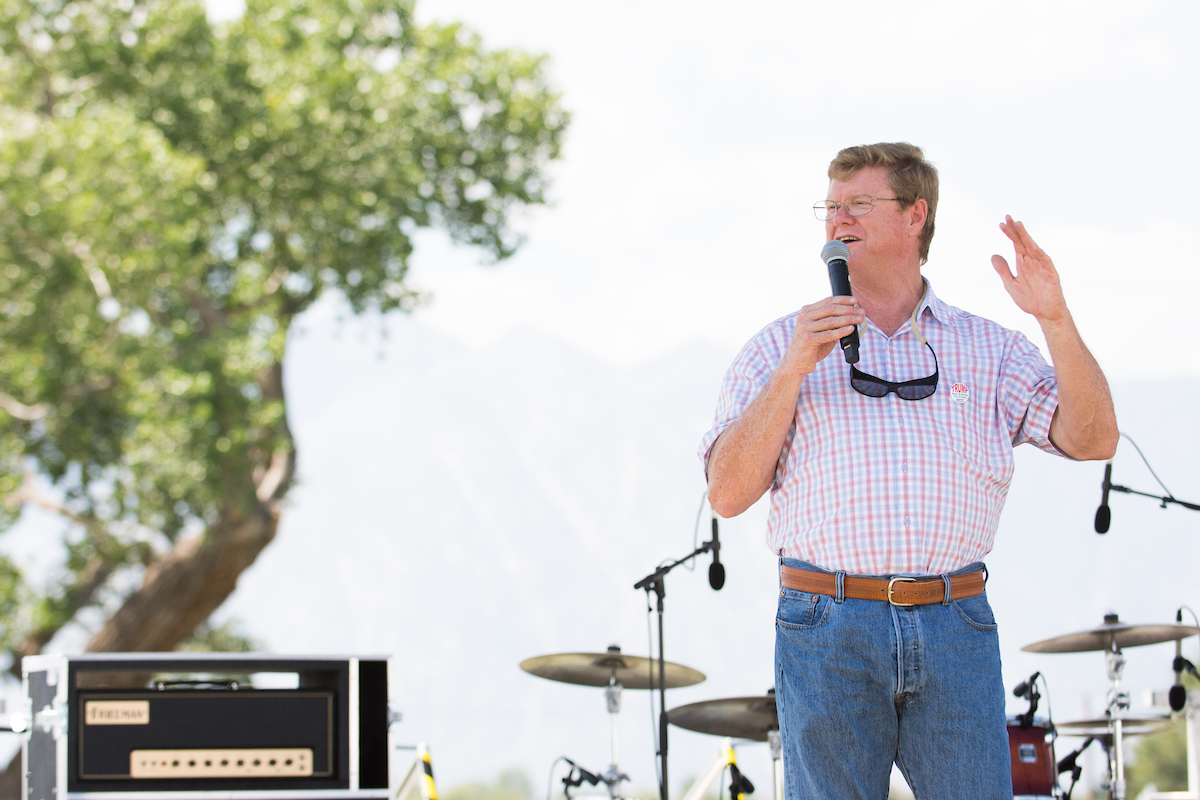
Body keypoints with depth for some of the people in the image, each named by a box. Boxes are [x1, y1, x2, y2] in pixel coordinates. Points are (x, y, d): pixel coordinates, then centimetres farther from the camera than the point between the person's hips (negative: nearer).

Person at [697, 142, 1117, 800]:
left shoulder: (988, 349, 13)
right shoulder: (780, 348, 9)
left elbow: (1092, 440, 2)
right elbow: (727, 494, 0)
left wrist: (1055, 320, -11)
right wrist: (795, 369, -10)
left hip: (955, 629, 1)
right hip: (827, 628, -1)